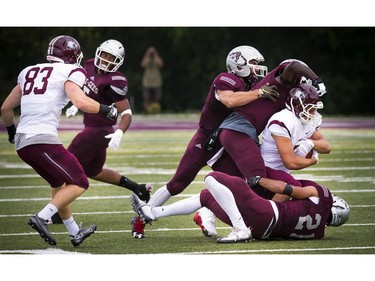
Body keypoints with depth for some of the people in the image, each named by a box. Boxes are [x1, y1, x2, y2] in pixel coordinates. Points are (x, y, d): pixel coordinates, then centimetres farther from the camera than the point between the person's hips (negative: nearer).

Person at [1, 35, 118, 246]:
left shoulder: (30, 72, 20)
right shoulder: (70, 73, 0)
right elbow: (81, 102, -17)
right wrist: (107, 110, 0)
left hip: (22, 141, 8)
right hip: (43, 139, -8)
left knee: (59, 183, 25)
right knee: (79, 184, 2)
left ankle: (75, 233, 30)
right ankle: (42, 218, -13)